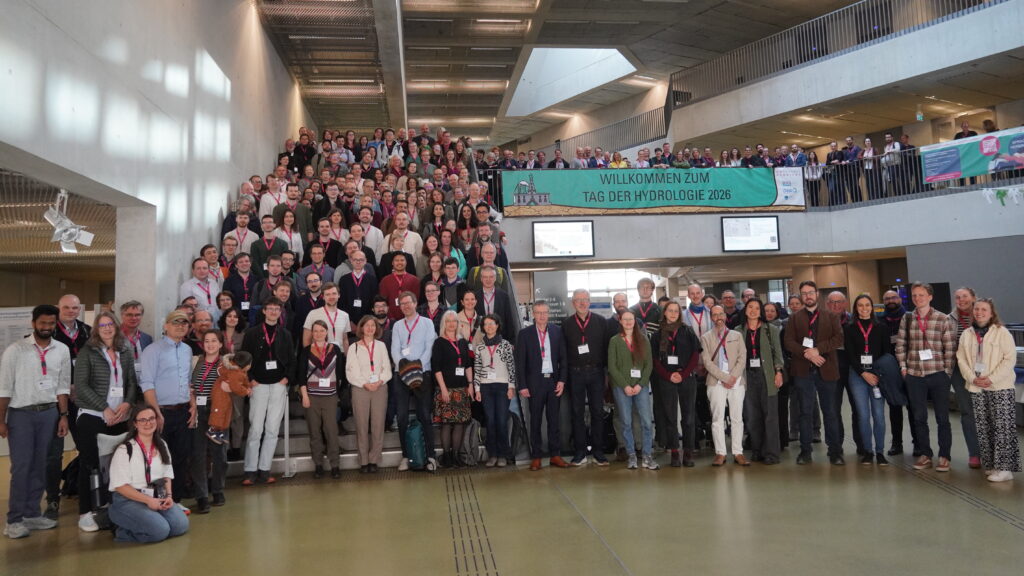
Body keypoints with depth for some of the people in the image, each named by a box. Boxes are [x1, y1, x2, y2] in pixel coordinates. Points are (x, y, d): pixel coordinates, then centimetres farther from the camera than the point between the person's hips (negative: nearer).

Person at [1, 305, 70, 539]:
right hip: (21, 414, -3)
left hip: (49, 413, 3)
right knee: (21, 467, -3)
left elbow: (62, 386, 7)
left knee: (40, 466, 9)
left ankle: (32, 514, 19)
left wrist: (63, 415, 3)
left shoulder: (62, 350, 3)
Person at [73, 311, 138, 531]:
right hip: (92, 416, -3)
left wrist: (127, 404, -8)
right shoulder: (87, 352, -1)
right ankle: (85, 513, 8)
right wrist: (105, 408, -13)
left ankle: (110, 507, 15)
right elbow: (81, 386, -8)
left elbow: (132, 381, 10)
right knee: (89, 463, 0)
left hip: (120, 418, 3)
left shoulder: (126, 352, 10)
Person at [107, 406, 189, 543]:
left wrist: (169, 495, -4)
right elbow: (120, 485, -13)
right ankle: (123, 532, -2)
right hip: (129, 501, -7)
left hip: (157, 497, 7)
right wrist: (148, 500, -18)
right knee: (161, 530, -26)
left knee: (181, 525, -14)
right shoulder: (125, 450, -10)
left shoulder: (162, 446, 11)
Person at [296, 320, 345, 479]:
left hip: (330, 395, 0)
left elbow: (340, 371, 8)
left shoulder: (335, 349, 5)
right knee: (314, 431, 4)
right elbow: (301, 374, 1)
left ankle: (335, 465, 1)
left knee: (331, 430, -4)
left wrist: (338, 389, 3)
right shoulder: (306, 351, 4)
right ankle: (318, 465, 12)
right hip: (312, 395, 0)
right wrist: (304, 395, -5)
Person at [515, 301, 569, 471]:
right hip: (535, 382, -2)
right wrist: (522, 386, -7)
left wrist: (562, 380, -1)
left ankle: (555, 455, 15)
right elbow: (520, 362, -2)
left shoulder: (557, 332, 6)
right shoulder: (524, 334, -1)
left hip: (554, 381, 2)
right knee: (535, 421, 4)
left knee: (554, 419, 7)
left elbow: (563, 358, 7)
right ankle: (536, 457, 10)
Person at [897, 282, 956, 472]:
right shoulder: (907, 319, 5)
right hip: (914, 376, 3)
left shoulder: (943, 320, -3)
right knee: (919, 417, 9)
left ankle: (944, 456, 14)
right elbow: (900, 345, 9)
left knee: (942, 418, 4)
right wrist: (903, 367, 2)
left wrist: (947, 371, -6)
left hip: (938, 375, -3)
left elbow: (950, 349, -4)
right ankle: (925, 454, 20)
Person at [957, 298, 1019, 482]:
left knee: (1002, 427, -6)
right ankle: (990, 465, 17)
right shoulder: (967, 334, 9)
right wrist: (972, 378, -7)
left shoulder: (1002, 332, -4)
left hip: (1000, 387, -4)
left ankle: (1004, 468, -3)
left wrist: (991, 379, -15)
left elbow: (1010, 358, -9)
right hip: (976, 388, 4)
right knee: (983, 429, 7)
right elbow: (961, 358, 8)